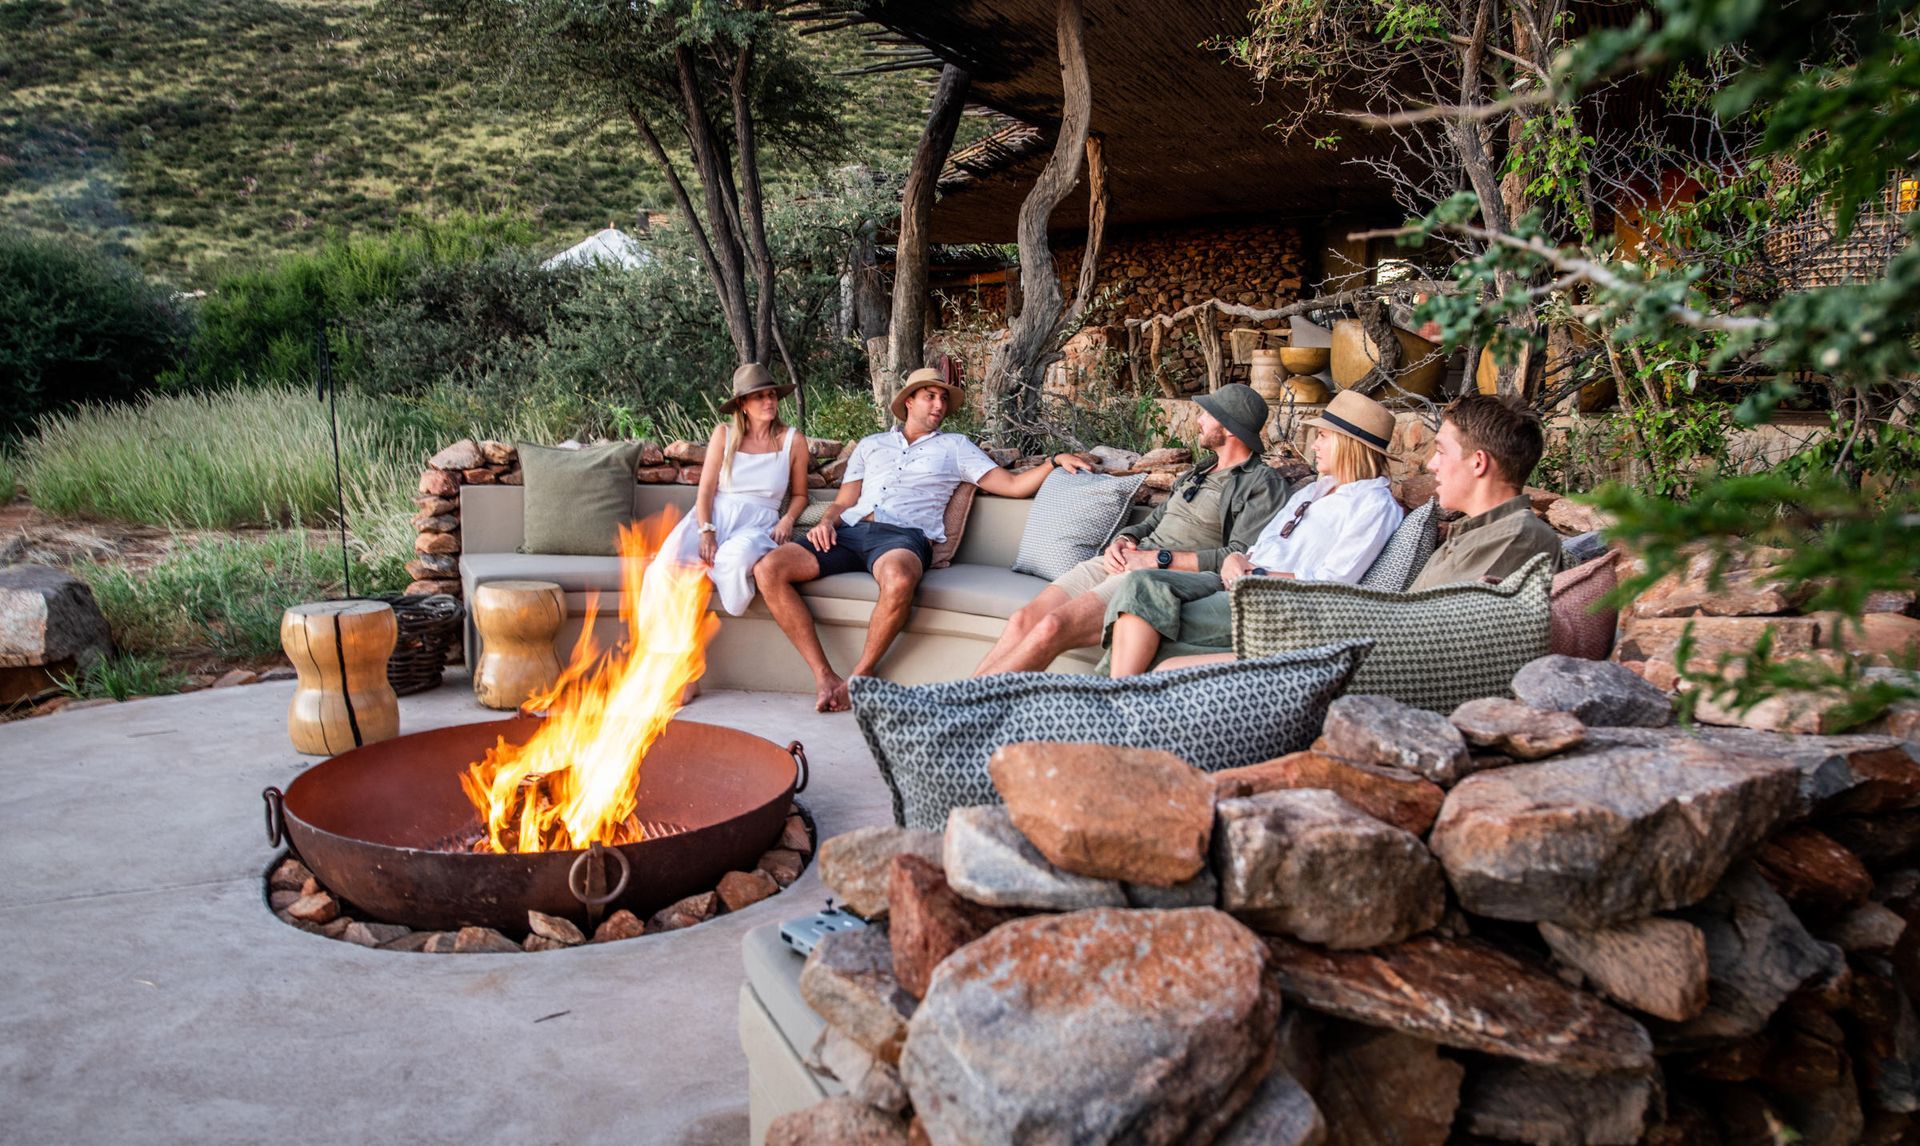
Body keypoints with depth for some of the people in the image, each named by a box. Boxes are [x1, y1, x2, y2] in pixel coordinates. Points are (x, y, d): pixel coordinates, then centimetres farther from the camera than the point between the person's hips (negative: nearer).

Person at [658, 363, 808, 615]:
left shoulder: (792, 441, 8)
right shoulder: (724, 434, 8)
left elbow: (799, 494, 16)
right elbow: (706, 489, 2)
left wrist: (787, 520, -6)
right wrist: (706, 532, -15)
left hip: (758, 522, -1)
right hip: (714, 516, 1)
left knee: (737, 556, -40)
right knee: (671, 557, -31)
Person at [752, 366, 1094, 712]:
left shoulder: (955, 447, 23)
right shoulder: (870, 445, 30)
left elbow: (1013, 485, 15)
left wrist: (1055, 461, -1)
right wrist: (827, 521, 2)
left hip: (904, 534, -3)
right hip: (850, 530, 3)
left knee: (898, 580, -43)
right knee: (769, 570, -22)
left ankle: (859, 677, -21)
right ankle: (824, 677, -20)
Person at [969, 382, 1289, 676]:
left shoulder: (1263, 483, 0)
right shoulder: (1199, 472, 27)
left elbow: (1240, 557, -12)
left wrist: (1157, 559, -14)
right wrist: (1124, 540, 4)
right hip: (1125, 563, 8)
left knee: (1051, 628, -27)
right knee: (1023, 619, -14)